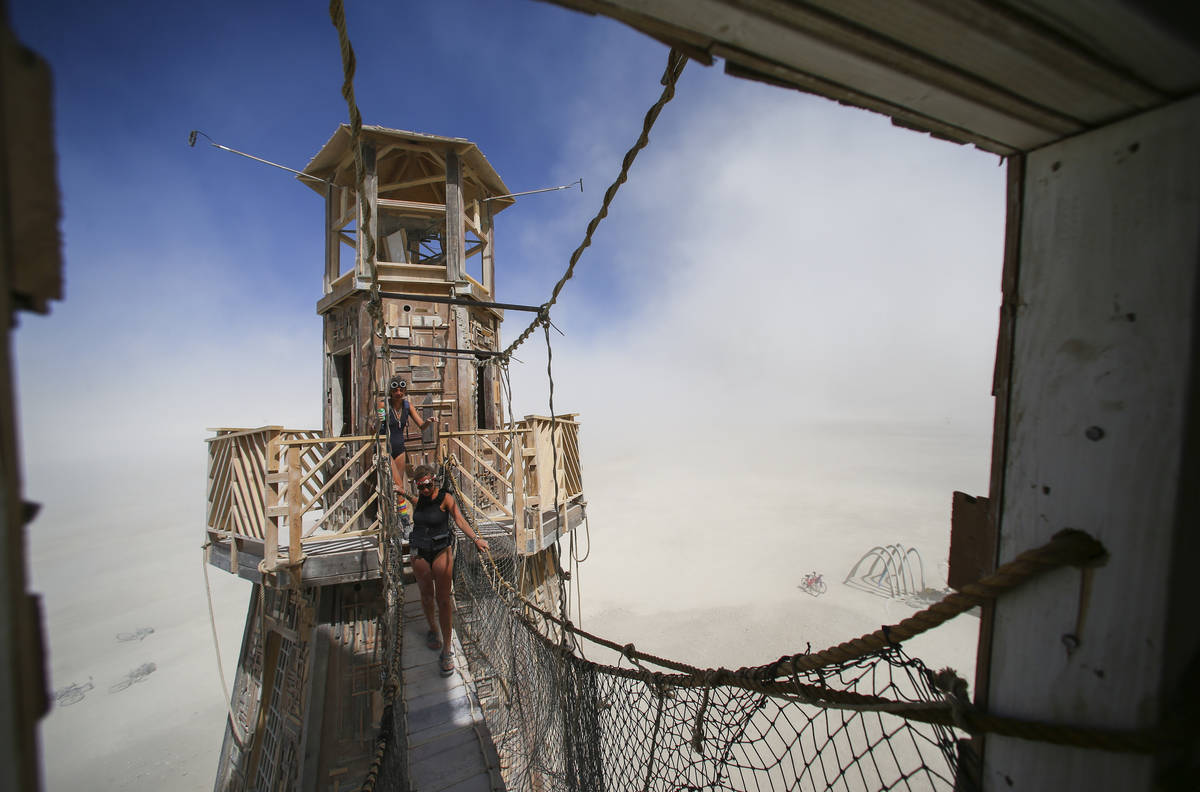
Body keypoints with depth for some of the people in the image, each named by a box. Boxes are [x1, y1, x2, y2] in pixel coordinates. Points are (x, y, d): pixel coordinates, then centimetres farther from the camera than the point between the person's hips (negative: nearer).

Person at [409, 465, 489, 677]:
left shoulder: (445, 498, -15)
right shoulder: (417, 498, 0)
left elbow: (459, 519, -26)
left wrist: (475, 538, -39)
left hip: (442, 551, -4)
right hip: (420, 553, 4)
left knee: (443, 600, -3)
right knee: (426, 597, 16)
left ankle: (447, 651, 8)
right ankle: (433, 630, 43)